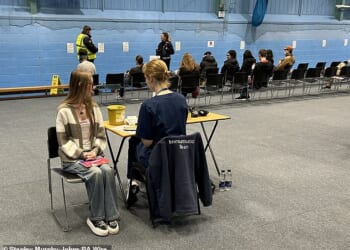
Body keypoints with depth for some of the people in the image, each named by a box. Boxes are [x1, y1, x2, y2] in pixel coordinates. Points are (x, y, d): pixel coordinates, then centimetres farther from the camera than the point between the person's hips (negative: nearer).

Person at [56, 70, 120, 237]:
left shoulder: (94, 107, 7)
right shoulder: (64, 111, -8)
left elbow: (101, 135, 8)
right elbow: (63, 141, -8)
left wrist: (95, 151, -10)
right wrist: (81, 154, -17)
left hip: (93, 155, 4)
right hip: (72, 158, -4)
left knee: (108, 170, -26)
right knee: (96, 173, -30)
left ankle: (110, 216, -18)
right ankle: (95, 218, -14)